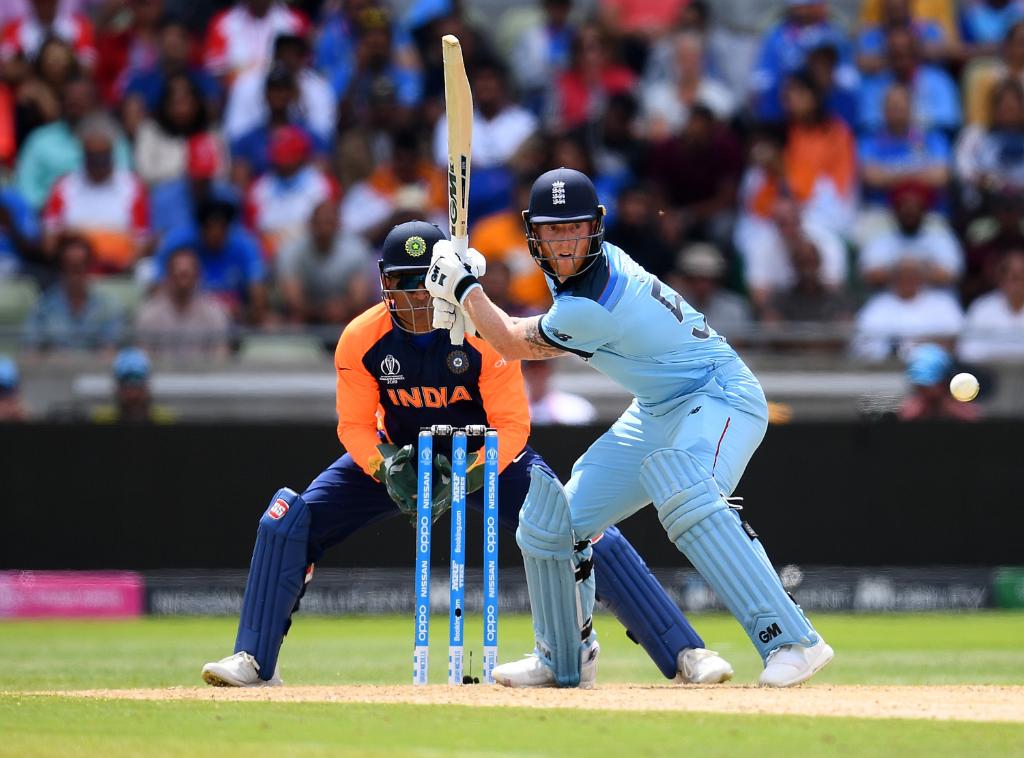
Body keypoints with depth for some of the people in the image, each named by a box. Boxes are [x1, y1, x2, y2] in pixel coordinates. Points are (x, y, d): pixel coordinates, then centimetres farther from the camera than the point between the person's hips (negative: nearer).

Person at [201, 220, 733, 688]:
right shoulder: (361, 340, -20)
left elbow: (513, 427, -22)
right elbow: (355, 425, -11)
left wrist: (467, 478, -35)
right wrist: (387, 468, -30)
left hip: (489, 456, -2)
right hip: (397, 455, 2)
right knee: (286, 525, -14)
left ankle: (684, 654, -12)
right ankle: (255, 661, -2)